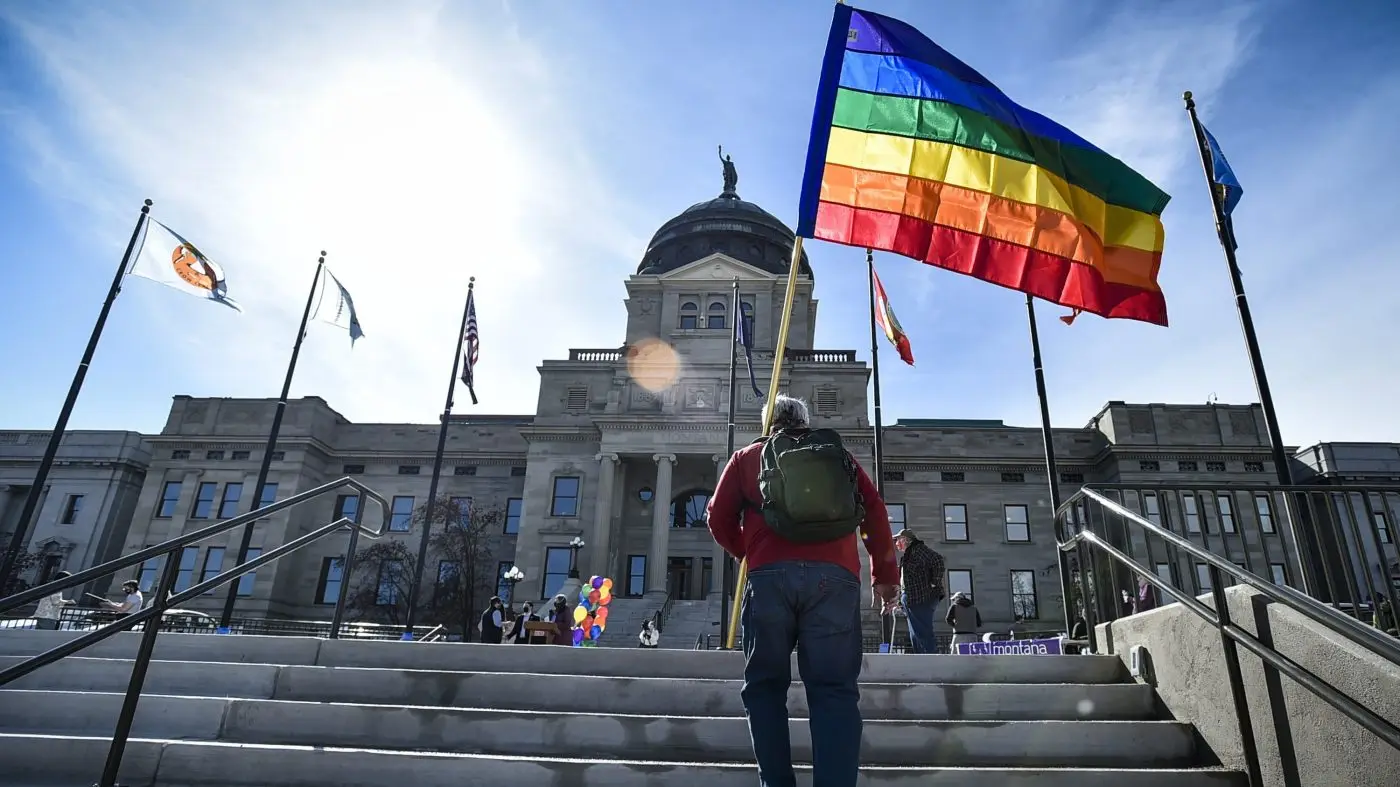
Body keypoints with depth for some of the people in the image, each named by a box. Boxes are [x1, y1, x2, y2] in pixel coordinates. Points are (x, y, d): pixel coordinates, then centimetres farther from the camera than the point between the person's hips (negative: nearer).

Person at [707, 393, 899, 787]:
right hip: (835, 577, 1)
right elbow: (876, 514, 17)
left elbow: (719, 517, 16)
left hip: (771, 575, -1)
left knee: (765, 685, 11)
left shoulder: (748, 456, 22)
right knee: (835, 689, 3)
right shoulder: (839, 455, 25)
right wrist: (884, 575, 21)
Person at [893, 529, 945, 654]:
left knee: (924, 633, -12)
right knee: (915, 637, 10)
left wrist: (935, 583, -18)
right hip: (912, 602, 11)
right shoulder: (905, 556, 23)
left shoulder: (918, 549, -7)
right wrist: (900, 601, 21)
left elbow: (938, 560, -22)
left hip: (922, 600, -11)